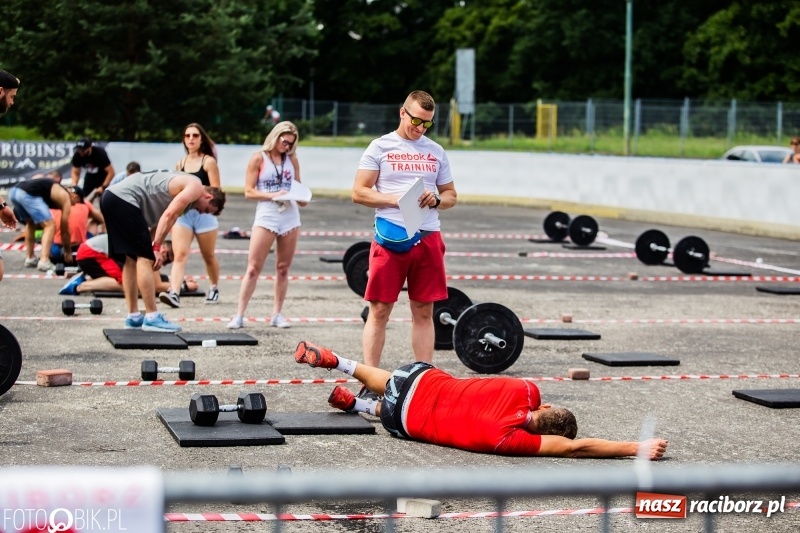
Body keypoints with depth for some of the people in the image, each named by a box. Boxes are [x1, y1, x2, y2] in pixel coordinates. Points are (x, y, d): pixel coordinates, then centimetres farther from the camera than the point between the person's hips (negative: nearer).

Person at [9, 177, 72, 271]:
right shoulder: (65, 198, 14)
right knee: (50, 225, 1)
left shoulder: (53, 190, 36)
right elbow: (64, 228, 17)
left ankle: (29, 258, 28)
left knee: (30, 223, 30)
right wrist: (68, 251, 29)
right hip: (27, 194, -8)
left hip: (14, 191, 8)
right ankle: (44, 261, -10)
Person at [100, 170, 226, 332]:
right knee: (145, 258, -8)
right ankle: (152, 318, -8)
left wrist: (152, 250, 11)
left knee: (132, 259, 15)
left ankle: (133, 317, 19)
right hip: (124, 199, -10)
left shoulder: (182, 186, 26)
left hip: (110, 197, 10)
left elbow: (157, 222, 20)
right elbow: (168, 216, -13)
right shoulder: (195, 187, -2)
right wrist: (156, 248, -12)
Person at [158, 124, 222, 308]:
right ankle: (174, 293, -28)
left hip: (204, 214, -3)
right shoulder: (180, 164, 12)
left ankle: (214, 289, 34)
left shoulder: (208, 162, -2)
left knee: (208, 256, 13)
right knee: (180, 254, -14)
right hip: (182, 213, 3)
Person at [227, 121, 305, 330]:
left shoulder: (292, 159, 10)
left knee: (283, 268, 8)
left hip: (290, 217, 4)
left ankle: (277, 314, 16)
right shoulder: (259, 158, -1)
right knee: (253, 268, -6)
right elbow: (249, 192, -5)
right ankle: (239, 315, -5)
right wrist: (272, 195, -17)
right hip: (266, 216, -4)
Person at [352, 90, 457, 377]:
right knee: (379, 311, -2)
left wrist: (436, 200, -4)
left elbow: (451, 196, 19)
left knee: (424, 311, 7)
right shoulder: (380, 147, 3)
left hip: (428, 237, 4)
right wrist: (395, 199, -15)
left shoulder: (436, 152, 15)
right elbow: (359, 192, -2)